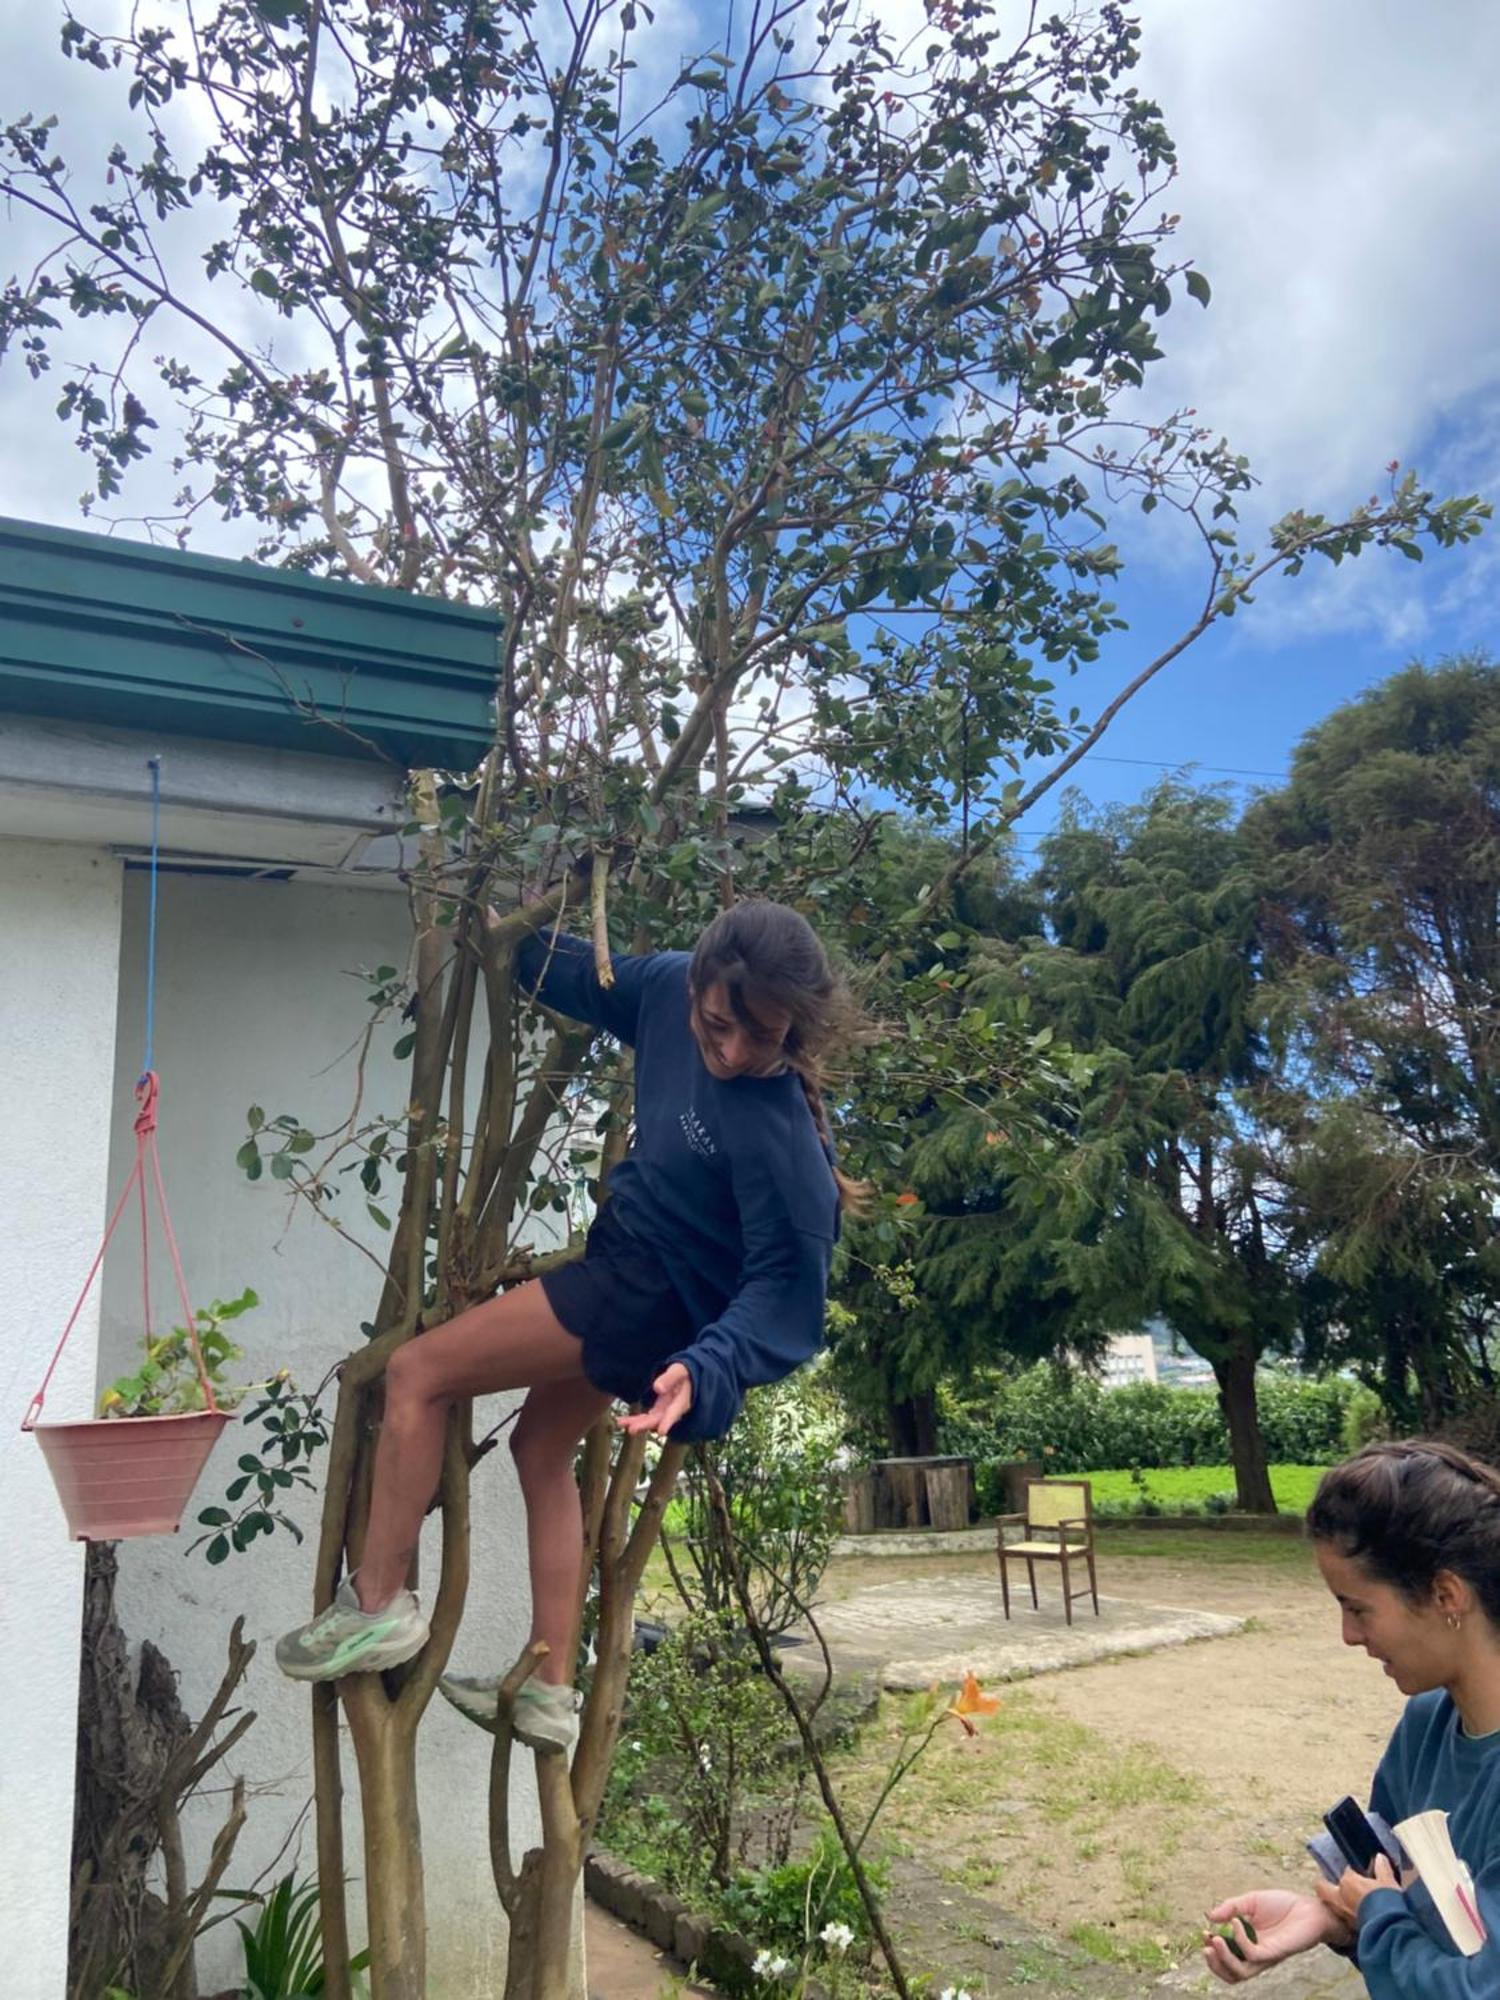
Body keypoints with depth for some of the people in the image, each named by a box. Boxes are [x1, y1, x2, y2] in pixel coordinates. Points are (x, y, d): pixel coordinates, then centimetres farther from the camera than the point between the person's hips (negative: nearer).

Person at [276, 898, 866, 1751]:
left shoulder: (782, 1140, -33)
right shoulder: (670, 985, -13)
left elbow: (788, 1289, -28)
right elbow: (584, 976, 9)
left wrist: (705, 1371, -42)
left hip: (654, 1296, -9)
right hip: (634, 1273, 9)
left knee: (416, 1374, -3)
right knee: (542, 1446, 21)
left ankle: (378, 1605, 12)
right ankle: (551, 1692, 30)